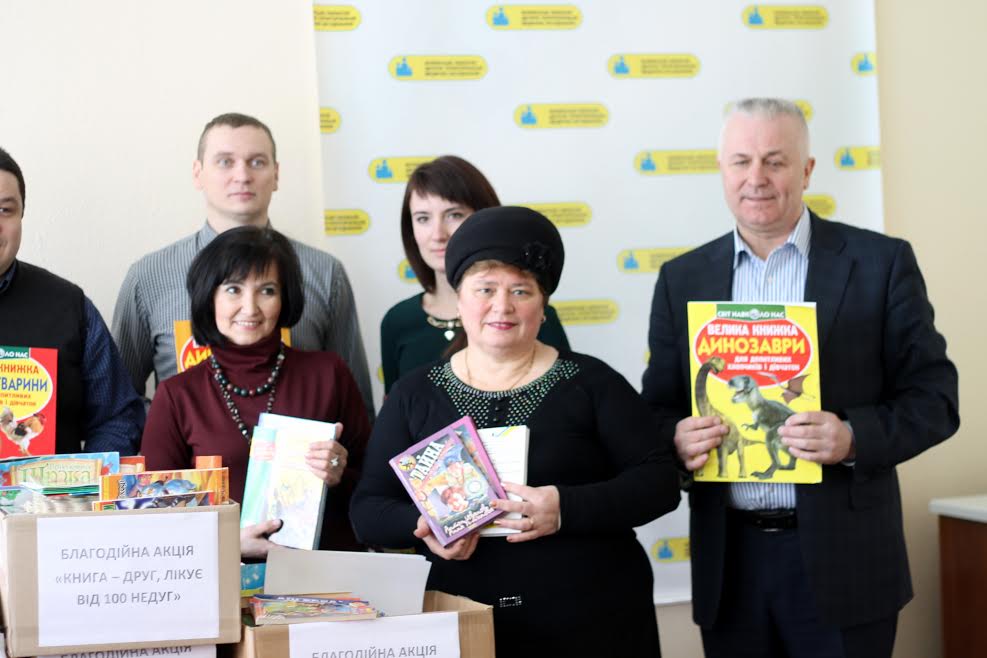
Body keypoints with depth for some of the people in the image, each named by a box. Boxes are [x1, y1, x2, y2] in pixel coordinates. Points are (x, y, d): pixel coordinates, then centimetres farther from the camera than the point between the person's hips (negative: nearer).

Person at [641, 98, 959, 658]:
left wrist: (855, 437, -20)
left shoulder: (880, 263, -1)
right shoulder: (682, 279, 8)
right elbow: (661, 407, 12)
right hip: (730, 563, 3)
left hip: (840, 562, -2)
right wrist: (676, 438, -11)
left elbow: (934, 396, -2)